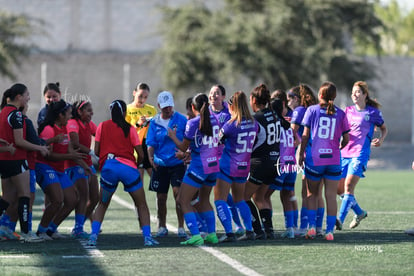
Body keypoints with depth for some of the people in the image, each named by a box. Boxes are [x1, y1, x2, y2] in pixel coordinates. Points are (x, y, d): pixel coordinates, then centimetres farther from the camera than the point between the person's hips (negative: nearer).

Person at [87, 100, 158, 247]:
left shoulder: (102, 126, 10)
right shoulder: (129, 129, 5)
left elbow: (96, 151, 7)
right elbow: (141, 154, 3)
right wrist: (136, 164, 23)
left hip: (108, 167, 2)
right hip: (128, 167, -2)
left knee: (102, 204, 19)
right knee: (141, 204, 12)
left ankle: (93, 236, 4)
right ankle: (147, 237, 1)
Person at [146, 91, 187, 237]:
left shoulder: (181, 120, -2)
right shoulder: (155, 122, 4)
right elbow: (151, 143, 3)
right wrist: (150, 158, -14)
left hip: (177, 163, -3)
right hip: (160, 164, 3)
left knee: (178, 192, -15)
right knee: (161, 197, 8)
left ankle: (181, 227, -9)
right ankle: (162, 227, 23)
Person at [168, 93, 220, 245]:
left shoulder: (193, 123, -12)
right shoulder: (214, 119, 6)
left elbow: (183, 147, -5)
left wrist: (172, 136, 14)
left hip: (198, 166, -7)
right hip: (214, 164, 7)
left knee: (183, 201, -1)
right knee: (204, 200, 23)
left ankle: (196, 236, -12)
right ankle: (212, 234, 18)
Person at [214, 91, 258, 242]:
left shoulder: (231, 125, -16)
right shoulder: (253, 123, 0)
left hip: (227, 166, -6)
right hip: (244, 167, 7)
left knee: (220, 200, -2)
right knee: (239, 200, 22)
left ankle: (229, 232, -12)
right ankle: (249, 231, 17)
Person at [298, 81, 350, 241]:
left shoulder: (312, 110, 0)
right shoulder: (340, 114, 4)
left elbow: (305, 135, -3)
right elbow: (346, 139, 8)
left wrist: (301, 154, 5)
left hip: (314, 160, -1)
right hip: (334, 160, 1)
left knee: (312, 194, 14)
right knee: (331, 196, 5)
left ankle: (312, 226, 2)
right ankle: (330, 231, 2)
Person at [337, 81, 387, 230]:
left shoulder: (373, 112, 2)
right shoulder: (348, 111, 13)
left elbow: (384, 129, 14)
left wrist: (381, 140, -5)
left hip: (360, 154, -6)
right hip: (344, 153, 6)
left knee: (348, 186, -18)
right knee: (339, 188, 5)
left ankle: (340, 220, -21)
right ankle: (359, 213, 26)